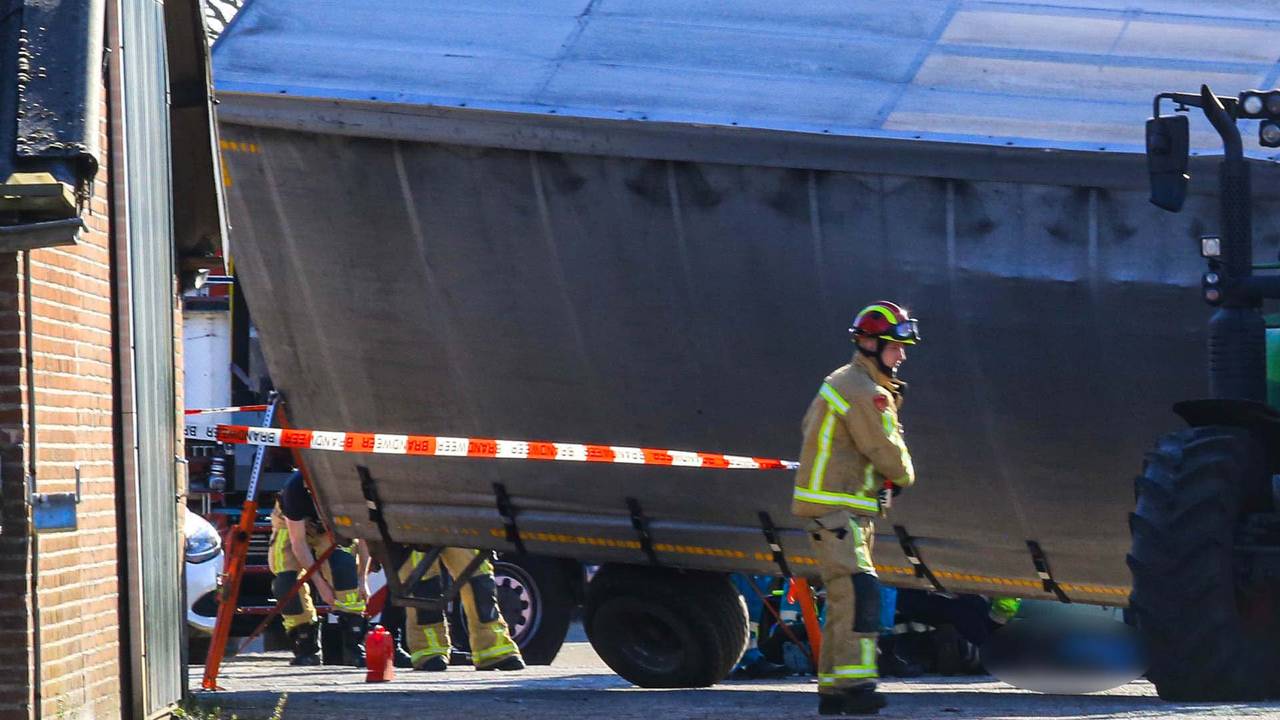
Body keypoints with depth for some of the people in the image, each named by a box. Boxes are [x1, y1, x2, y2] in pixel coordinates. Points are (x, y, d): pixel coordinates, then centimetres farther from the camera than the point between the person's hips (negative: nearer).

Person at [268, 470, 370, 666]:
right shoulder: (295, 487, -37)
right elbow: (298, 541, -29)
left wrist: (361, 578, -20)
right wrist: (320, 583, -29)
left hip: (332, 527, 1)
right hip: (292, 526, 0)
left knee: (343, 564, -28)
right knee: (286, 580, -21)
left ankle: (353, 647, -27)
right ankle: (306, 649, -6)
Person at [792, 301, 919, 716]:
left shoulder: (842, 383, 18)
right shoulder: (865, 394, -16)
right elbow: (888, 454, -15)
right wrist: (904, 475, 8)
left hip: (844, 510, 11)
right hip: (835, 510, -11)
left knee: (845, 599, 12)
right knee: (858, 590, -20)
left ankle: (832, 690, 15)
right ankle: (855, 684, -29)